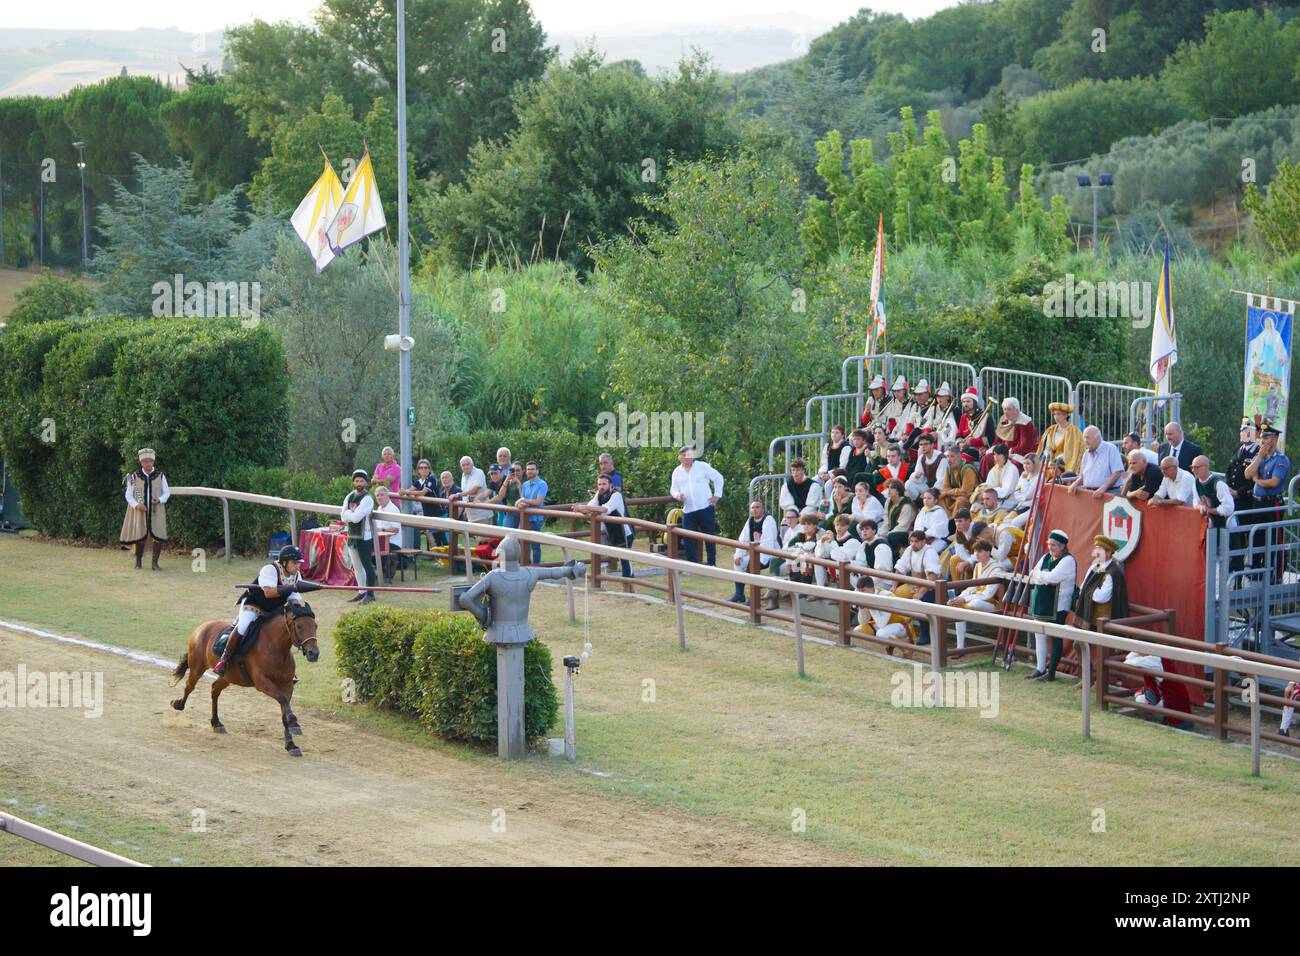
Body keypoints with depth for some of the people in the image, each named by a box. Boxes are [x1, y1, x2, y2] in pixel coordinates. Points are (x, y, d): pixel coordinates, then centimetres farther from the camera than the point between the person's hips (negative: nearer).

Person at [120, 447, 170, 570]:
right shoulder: (134, 477, 0)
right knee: (140, 537, -4)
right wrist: (136, 505, -16)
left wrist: (160, 500, -14)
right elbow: (129, 495, 2)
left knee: (159, 537, -7)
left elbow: (167, 492, 7)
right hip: (139, 511, -1)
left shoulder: (160, 476, 1)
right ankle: (138, 562, 14)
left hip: (156, 511, 1)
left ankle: (155, 563, 5)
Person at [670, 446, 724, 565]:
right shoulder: (677, 472, 10)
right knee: (689, 539, -3)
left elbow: (718, 478, 5)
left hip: (706, 508, -3)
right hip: (688, 511, 3)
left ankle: (712, 563, 12)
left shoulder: (702, 466, -1)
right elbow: (674, 488, 16)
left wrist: (717, 495, -2)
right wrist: (677, 495, -8)